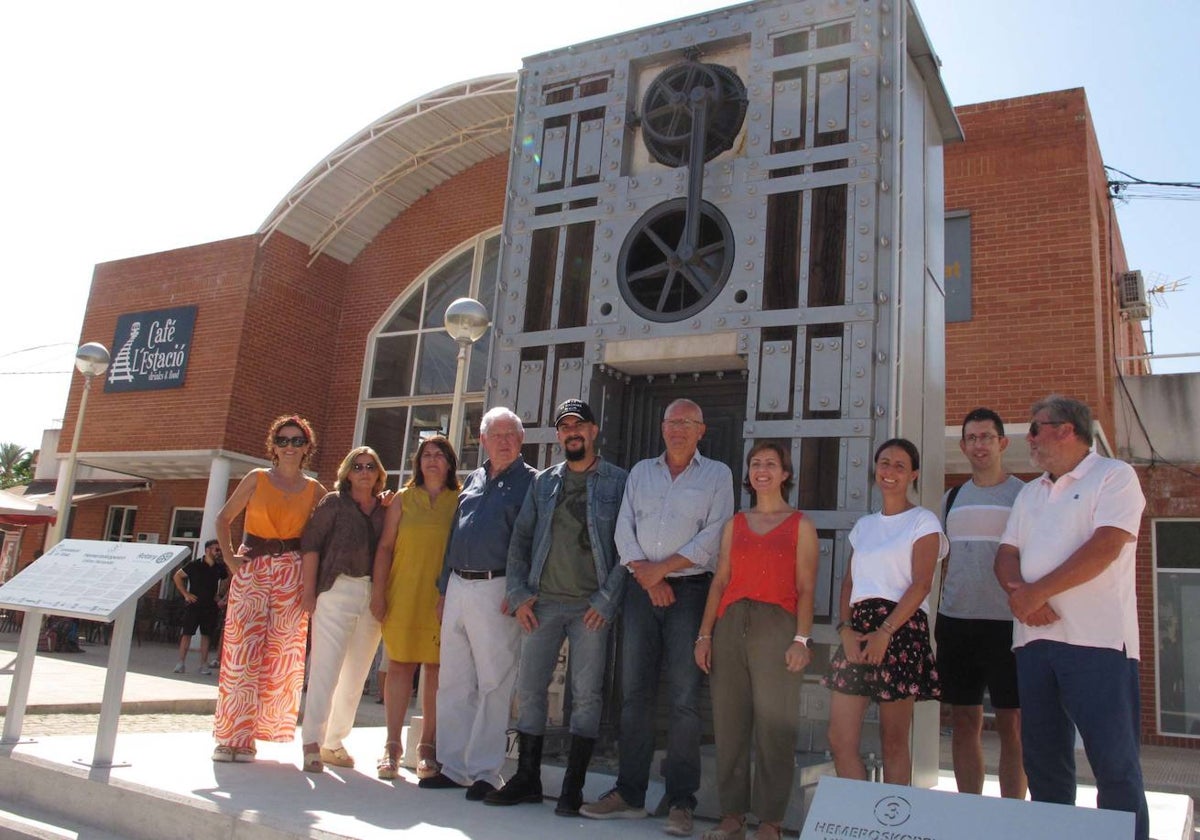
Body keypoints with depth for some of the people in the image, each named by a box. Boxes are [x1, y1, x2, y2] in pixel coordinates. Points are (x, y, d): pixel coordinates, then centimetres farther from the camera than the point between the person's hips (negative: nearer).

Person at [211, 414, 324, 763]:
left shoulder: (314, 490, 7)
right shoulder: (257, 479, 5)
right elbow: (224, 518, 9)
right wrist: (229, 556, 0)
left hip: (291, 574, 1)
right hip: (251, 569, -1)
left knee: (279, 656, 0)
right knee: (242, 651, -5)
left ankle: (246, 737, 11)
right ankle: (229, 736, 3)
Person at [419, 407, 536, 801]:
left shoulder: (530, 482, -2)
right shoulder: (472, 480, 18)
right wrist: (443, 588, 17)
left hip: (496, 590, -7)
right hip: (457, 588, 7)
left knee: (494, 685, -1)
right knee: (453, 682, 11)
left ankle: (484, 772, 7)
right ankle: (453, 767, 21)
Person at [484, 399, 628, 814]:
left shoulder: (618, 482, 1)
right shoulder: (543, 482, 13)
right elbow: (520, 539, 12)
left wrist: (607, 600, -12)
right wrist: (519, 593, 2)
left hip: (591, 607, -4)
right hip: (542, 603, 4)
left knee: (586, 695, 0)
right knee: (529, 689, 6)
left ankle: (573, 787, 11)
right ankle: (527, 779, 20)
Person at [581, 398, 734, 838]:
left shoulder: (717, 475, 5)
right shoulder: (640, 472, 16)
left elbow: (713, 536, -6)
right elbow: (624, 530, 7)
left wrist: (662, 568, -10)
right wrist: (647, 575, -7)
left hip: (690, 590, -3)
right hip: (641, 590, 4)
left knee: (684, 698, -3)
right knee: (634, 693, 5)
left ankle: (680, 801, 4)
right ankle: (629, 793, 13)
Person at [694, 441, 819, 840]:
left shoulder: (800, 525, 7)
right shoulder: (735, 524, 16)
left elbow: (806, 588, 1)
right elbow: (720, 581, 12)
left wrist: (802, 639, -10)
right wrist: (705, 634, 4)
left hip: (775, 627, -3)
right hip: (730, 626, 4)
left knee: (774, 726, -4)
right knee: (729, 723, 5)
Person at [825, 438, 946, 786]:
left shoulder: (923, 521, 2)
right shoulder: (864, 525, 19)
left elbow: (921, 584, -8)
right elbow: (849, 583, 15)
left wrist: (885, 633, -17)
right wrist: (846, 628, -2)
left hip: (900, 627, -5)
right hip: (857, 629, 5)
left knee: (893, 742, 0)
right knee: (840, 740, 0)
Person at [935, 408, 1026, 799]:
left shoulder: (1023, 495, 1)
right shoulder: (952, 498, 14)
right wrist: (939, 615, 13)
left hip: (1005, 623, -4)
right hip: (956, 621, 4)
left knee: (1011, 724, 0)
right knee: (964, 722, 9)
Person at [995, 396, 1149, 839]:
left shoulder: (1114, 476, -1)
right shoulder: (1030, 493, 20)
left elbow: (1105, 547, -14)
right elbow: (1007, 553, 12)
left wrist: (1037, 592, -14)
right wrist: (1018, 592, -10)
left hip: (1097, 638, -6)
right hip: (1034, 637, 7)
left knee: (1115, 761, -4)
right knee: (1043, 758, 10)